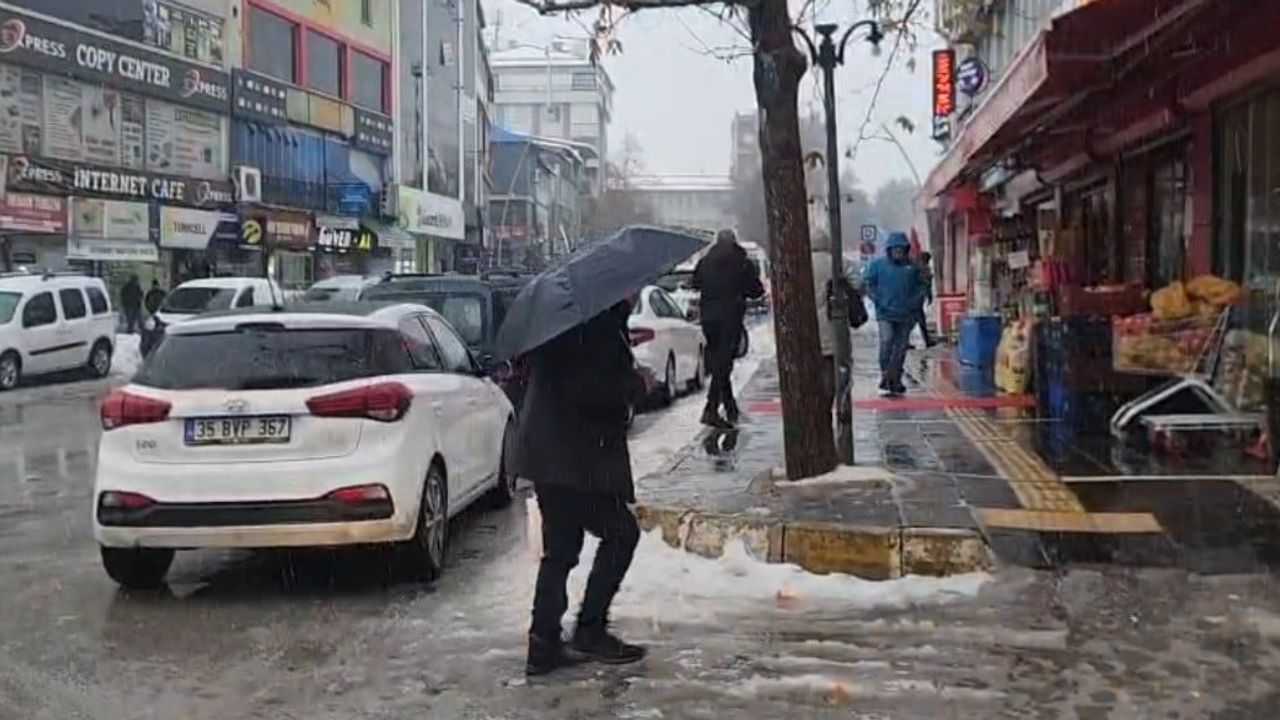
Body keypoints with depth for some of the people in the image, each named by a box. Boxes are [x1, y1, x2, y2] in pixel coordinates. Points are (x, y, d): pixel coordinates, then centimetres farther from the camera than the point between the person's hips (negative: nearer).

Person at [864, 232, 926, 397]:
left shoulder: (913, 267, 7)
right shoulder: (878, 265, 2)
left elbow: (922, 285, 15)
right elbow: (868, 283, 4)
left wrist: (916, 301, 0)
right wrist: (878, 301, -6)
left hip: (906, 315, 3)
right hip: (885, 314, -2)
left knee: (900, 348, 6)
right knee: (886, 342, -20)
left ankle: (895, 381, 15)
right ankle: (885, 375, -8)